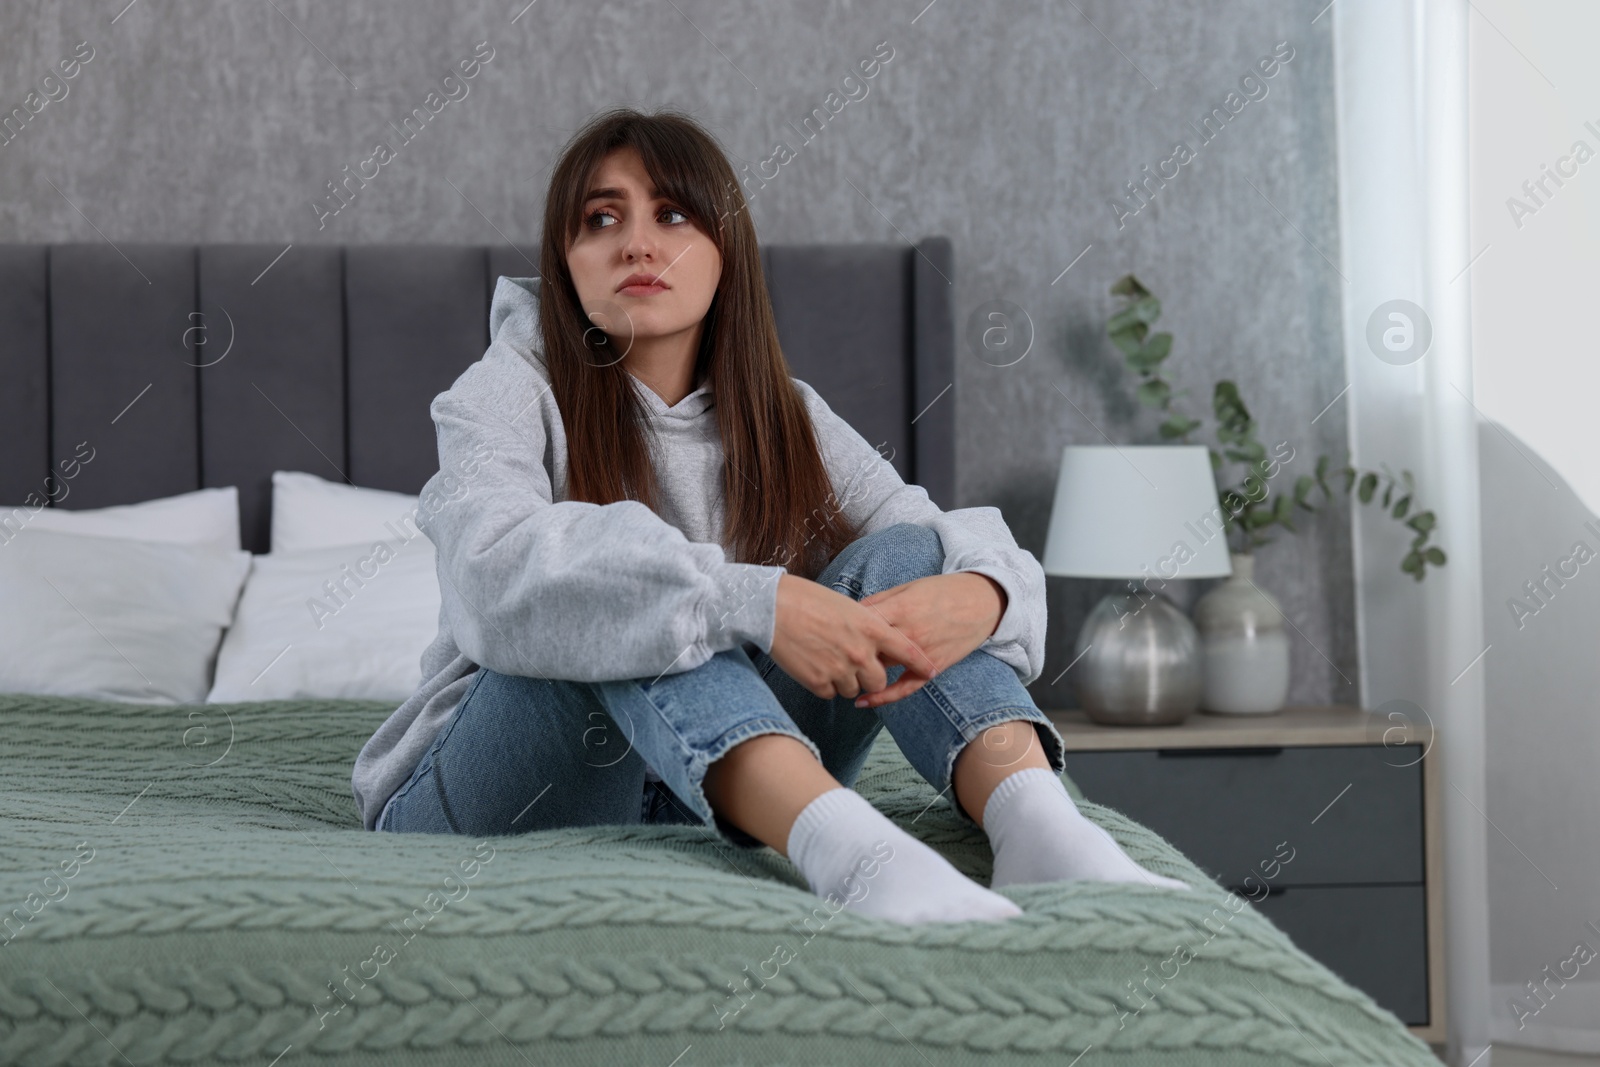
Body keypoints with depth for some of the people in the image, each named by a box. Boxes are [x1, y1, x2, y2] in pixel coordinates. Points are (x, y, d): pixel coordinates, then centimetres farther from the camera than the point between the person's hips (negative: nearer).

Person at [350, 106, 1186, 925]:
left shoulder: (781, 417, 7)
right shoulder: (510, 393, -6)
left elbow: (982, 547, -3)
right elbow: (497, 574, -29)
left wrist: (978, 596, -29)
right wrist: (754, 600, -40)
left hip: (710, 795, 4)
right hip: (498, 794, -3)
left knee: (904, 554, -13)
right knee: (618, 599, -32)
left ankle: (1037, 826, -38)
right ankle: (843, 843, -53)